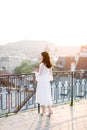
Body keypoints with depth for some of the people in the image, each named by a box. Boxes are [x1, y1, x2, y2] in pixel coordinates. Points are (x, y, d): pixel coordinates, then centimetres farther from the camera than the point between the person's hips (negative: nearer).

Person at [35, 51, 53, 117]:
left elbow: (40, 73, -12)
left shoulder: (42, 64, -17)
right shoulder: (50, 64, 4)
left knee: (42, 96, 6)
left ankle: (43, 110, 14)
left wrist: (36, 73, 7)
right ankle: (50, 110, 5)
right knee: (47, 96, 12)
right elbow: (51, 73, 10)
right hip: (47, 82, 6)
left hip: (42, 81, -6)